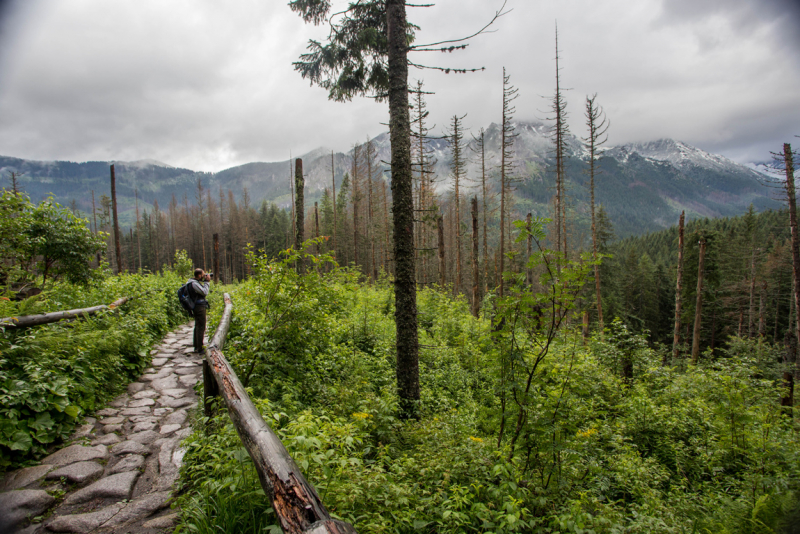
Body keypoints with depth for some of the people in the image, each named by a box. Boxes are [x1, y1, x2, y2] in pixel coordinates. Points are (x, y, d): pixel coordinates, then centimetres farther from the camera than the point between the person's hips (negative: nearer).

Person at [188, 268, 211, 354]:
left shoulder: (195, 282, 14)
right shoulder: (194, 283, -18)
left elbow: (203, 291, 18)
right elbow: (205, 292, -20)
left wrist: (206, 281, 8)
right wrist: (206, 282, -12)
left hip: (197, 307, 11)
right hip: (199, 307, -11)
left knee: (197, 326, 17)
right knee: (201, 327, -8)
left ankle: (196, 347, 25)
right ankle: (200, 349, -6)